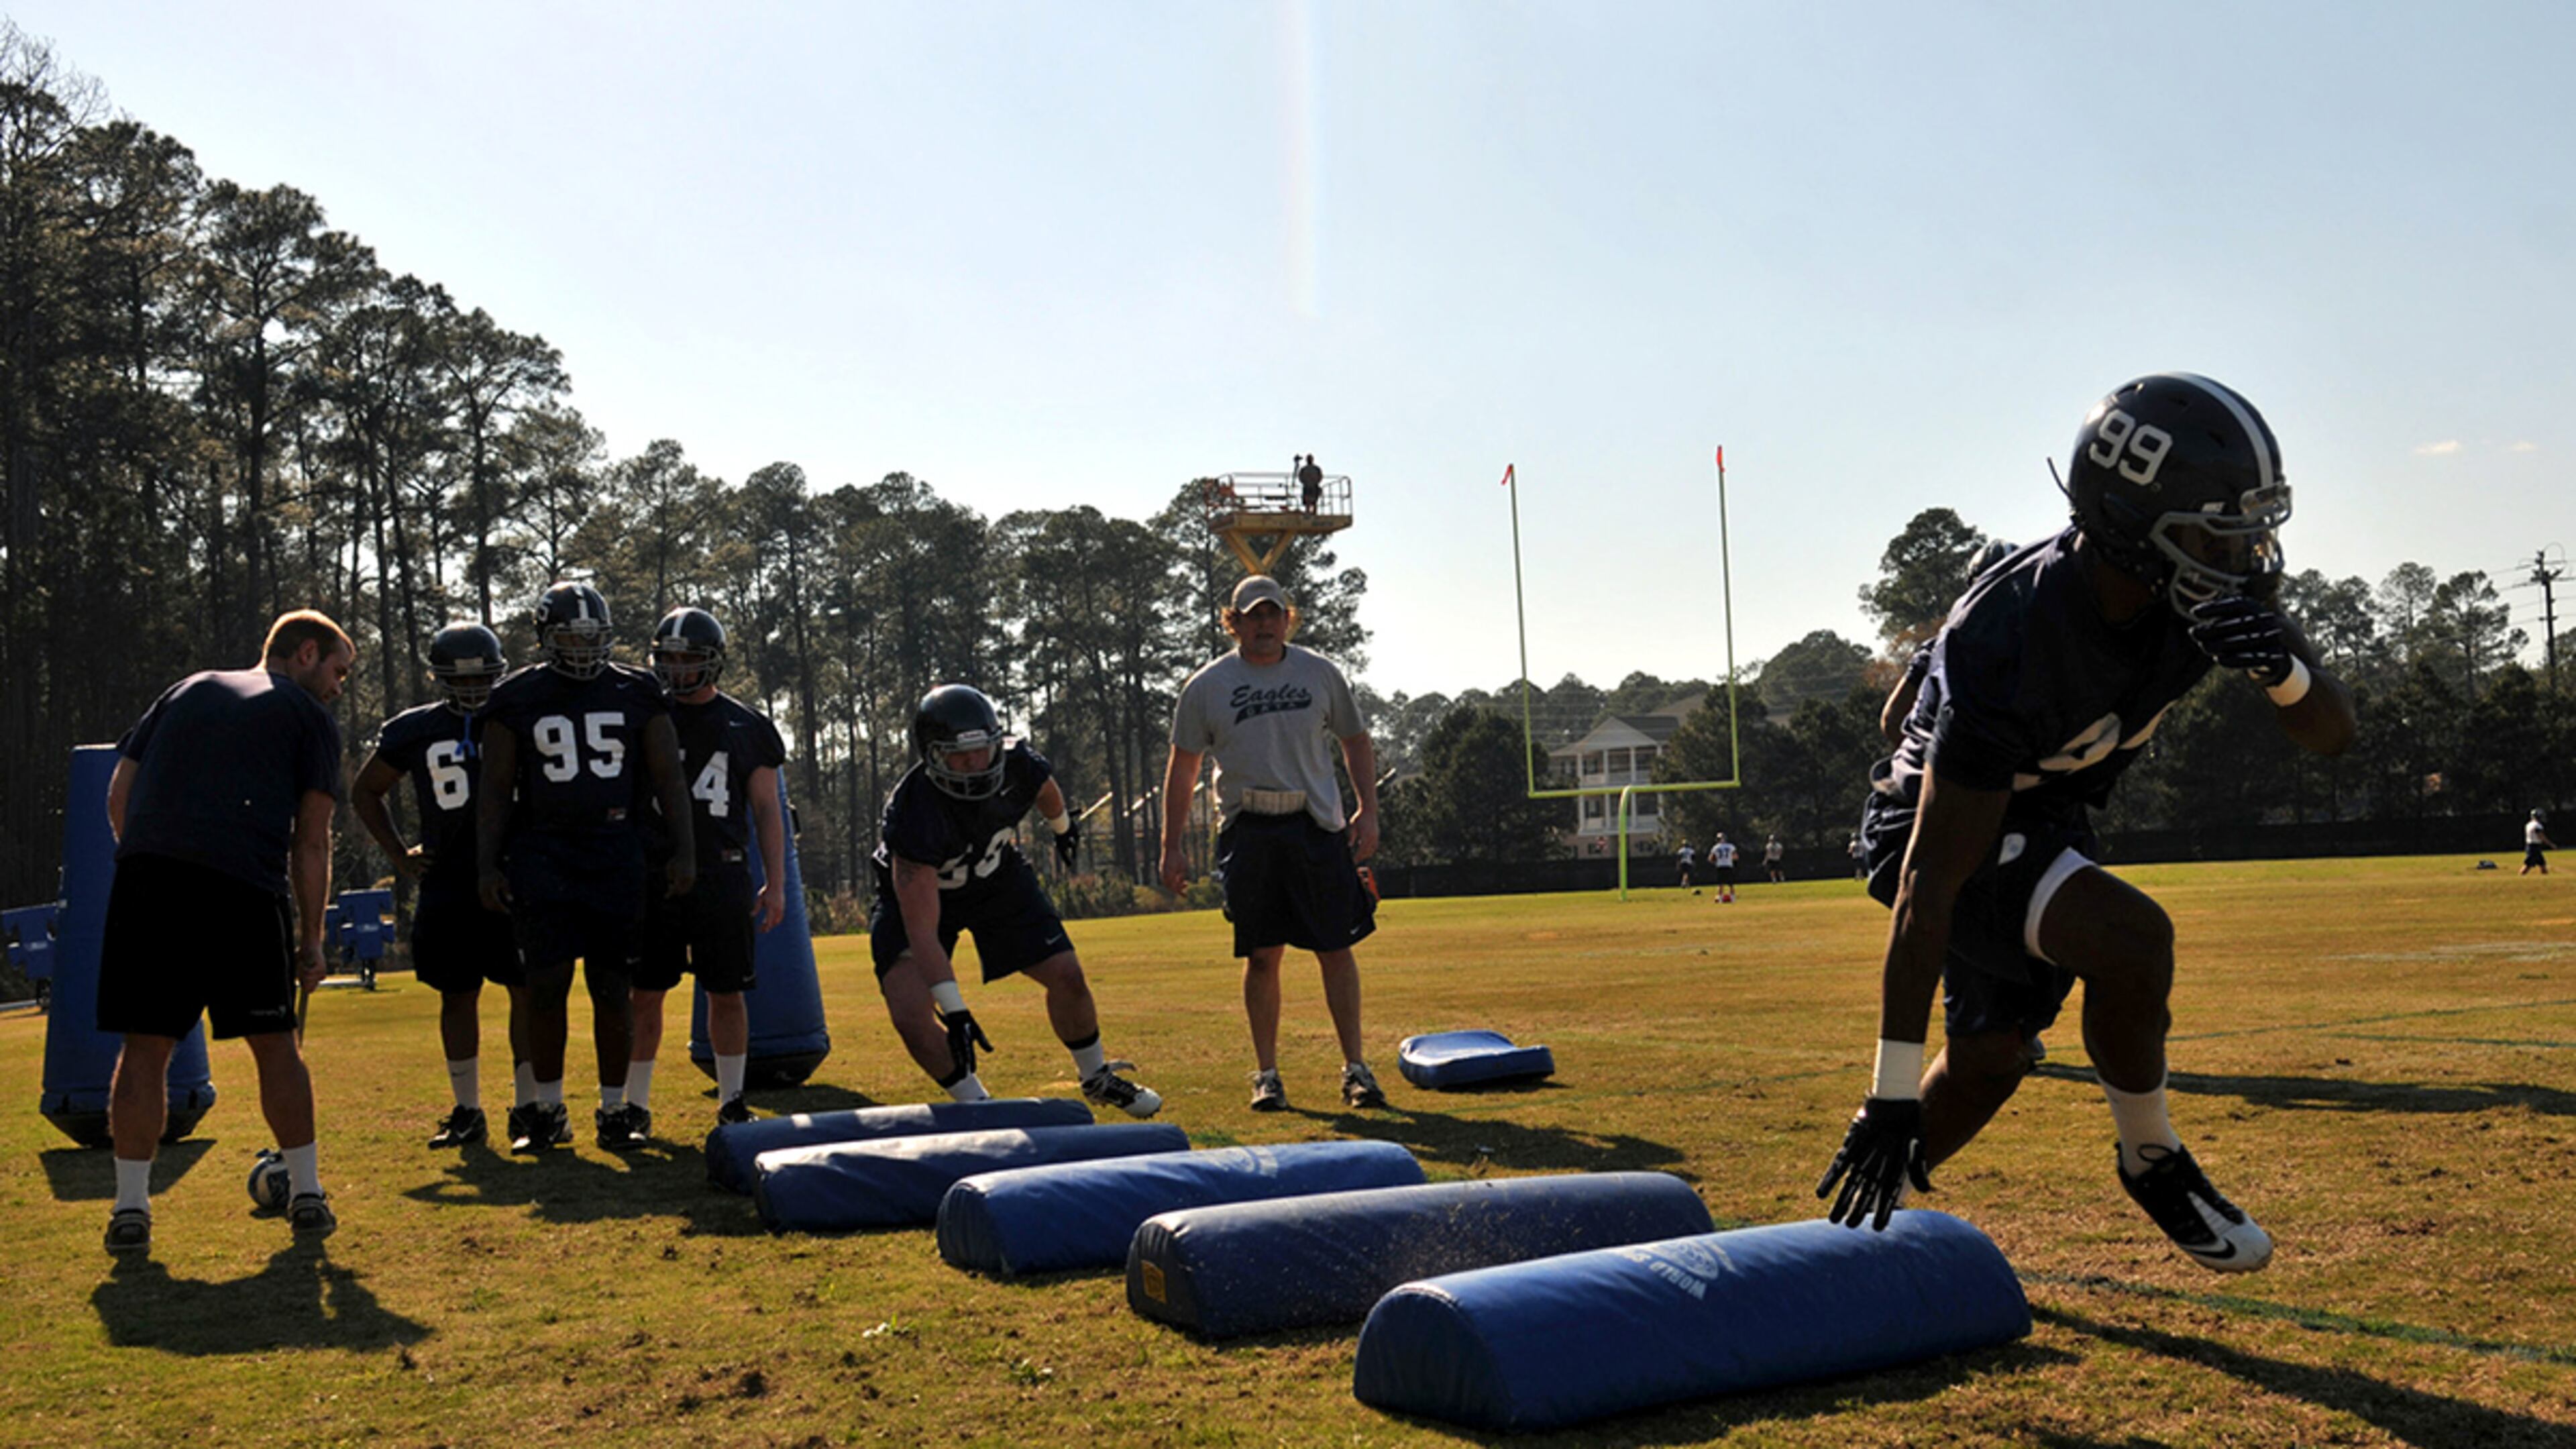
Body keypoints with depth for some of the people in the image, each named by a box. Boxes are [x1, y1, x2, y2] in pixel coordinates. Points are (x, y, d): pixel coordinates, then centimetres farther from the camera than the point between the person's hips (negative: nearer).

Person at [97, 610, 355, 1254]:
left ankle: (130, 1211, 9)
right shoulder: (308, 716, 15)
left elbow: (119, 795, 19)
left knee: (145, 1044, 8)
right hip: (243, 886, -3)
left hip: (146, 872, 3)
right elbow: (310, 841, 8)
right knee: (274, 1045, 9)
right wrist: (311, 940, 11)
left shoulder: (187, 690, 27)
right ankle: (307, 1197, 15)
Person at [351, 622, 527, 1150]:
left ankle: (530, 1105, 6)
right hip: (447, 887, 1)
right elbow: (366, 793, 18)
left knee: (528, 990, -3)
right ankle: (467, 1111, 18)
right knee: (457, 996, 8)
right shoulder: (414, 730, 4)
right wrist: (398, 855, 9)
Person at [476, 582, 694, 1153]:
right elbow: (497, 791, 6)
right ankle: (549, 1111, 12)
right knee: (546, 985, -2)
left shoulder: (637, 693, 6)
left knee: (611, 988, 2)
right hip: (541, 854, 0)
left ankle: (614, 1110, 13)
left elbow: (668, 779, 7)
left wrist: (683, 851, 0)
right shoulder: (517, 699, 4)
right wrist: (487, 865, 0)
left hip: (615, 855, 1)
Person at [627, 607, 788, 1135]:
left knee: (727, 993, 6)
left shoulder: (746, 726, 6)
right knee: (644, 994, 1)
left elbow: (767, 811, 8)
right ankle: (635, 1106, 12)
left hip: (722, 878, 0)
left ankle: (731, 1102, 18)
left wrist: (776, 884, 3)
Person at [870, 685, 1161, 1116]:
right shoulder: (914, 812, -40)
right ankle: (976, 1105, 3)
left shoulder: (1017, 766, -26)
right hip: (917, 893, -3)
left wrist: (1062, 828, 25)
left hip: (998, 877, 4)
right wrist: (954, 1011, -42)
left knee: (1067, 977, -3)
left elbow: (1046, 790, 4)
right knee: (911, 1017, -21)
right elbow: (921, 929, -39)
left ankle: (1096, 1079, 25)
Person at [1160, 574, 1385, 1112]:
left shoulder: (1320, 673, 8)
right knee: (1262, 956, 1)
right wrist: (1172, 846, 4)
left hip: (1318, 826, 1)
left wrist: (1368, 811, 2)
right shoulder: (1206, 687, 4)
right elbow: (1183, 766, 8)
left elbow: (1356, 743, 15)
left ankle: (1355, 1068, 8)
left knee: (1336, 948, 0)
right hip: (1247, 831, -1)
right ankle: (1266, 1074, 12)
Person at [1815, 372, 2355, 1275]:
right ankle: (2152, 1162, -4)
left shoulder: (2210, 588, -18)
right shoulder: (2012, 643, -38)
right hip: (1944, 826, -8)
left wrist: (2281, 666, -36)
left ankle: (1859, 1224, 36)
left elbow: (2331, 733, -9)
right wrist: (1892, 1091, -34)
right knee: (2131, 940, -30)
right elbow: (1929, 884, -36)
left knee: (1986, 1061, 16)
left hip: (2045, 820, 8)